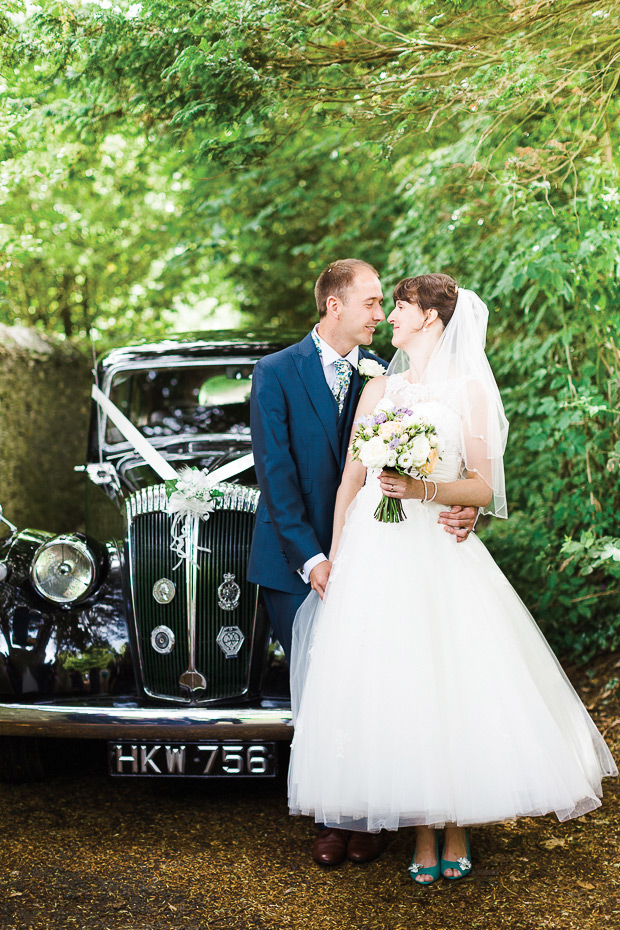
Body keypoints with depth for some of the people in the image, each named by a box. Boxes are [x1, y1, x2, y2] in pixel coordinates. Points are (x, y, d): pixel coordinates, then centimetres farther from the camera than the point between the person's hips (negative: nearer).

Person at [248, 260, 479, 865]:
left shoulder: (383, 376, 3)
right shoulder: (275, 374, -5)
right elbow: (276, 477, -11)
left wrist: (459, 508, -23)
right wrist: (311, 559, -17)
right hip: (297, 562, -2)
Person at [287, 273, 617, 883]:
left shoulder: (469, 390, 4)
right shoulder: (379, 390, 14)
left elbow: (483, 488, -1)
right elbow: (350, 481, 13)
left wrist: (424, 488, -16)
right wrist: (334, 559, 7)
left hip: (439, 553, -3)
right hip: (375, 555, 3)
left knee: (450, 687, -4)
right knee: (395, 690, 0)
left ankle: (457, 836, 8)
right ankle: (423, 837, 8)